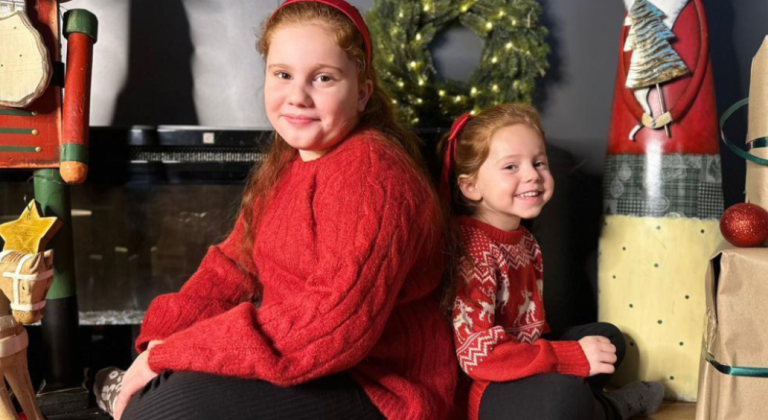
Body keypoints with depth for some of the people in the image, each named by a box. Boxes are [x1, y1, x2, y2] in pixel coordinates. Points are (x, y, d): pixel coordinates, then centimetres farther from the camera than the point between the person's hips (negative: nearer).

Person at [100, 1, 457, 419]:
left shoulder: (368, 174, -22)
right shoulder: (289, 160, 9)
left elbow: (332, 326, -29)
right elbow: (235, 263, 8)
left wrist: (172, 354, -22)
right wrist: (161, 341, -7)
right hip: (303, 361, 8)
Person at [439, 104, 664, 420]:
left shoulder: (524, 240, 6)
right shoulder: (470, 249, -23)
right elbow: (479, 355, -28)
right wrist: (573, 357, -23)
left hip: (525, 368, 9)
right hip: (480, 394, -9)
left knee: (607, 336, 19)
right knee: (564, 394, -32)